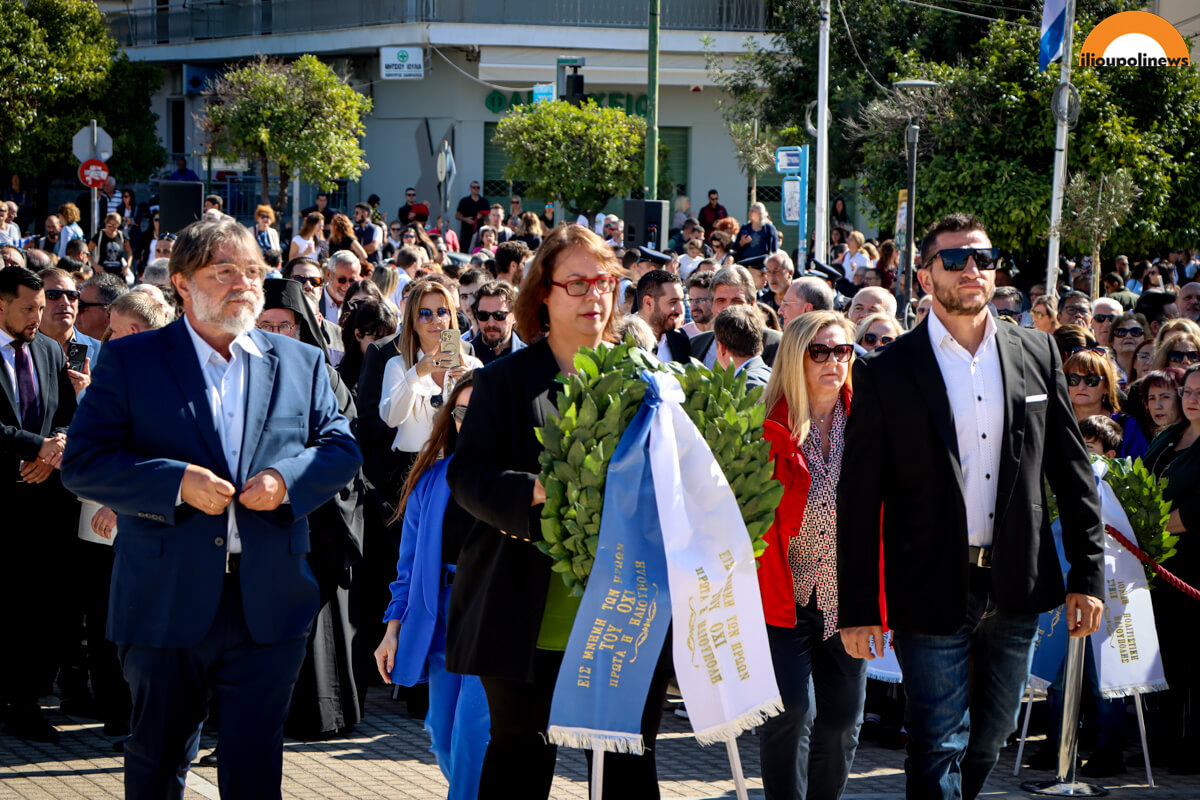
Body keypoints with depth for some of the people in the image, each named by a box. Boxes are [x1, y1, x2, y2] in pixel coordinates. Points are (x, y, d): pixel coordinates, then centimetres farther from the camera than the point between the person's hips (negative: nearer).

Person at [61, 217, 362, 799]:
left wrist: (287, 478, -12)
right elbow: (81, 465, -6)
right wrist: (176, 482, -18)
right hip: (167, 604, -2)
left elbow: (342, 450, 9)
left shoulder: (301, 364, 10)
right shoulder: (129, 361, 1)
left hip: (269, 607, 2)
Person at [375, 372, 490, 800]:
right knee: (444, 736, 8)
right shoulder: (432, 478, 11)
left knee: (472, 726, -15)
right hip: (443, 616, 5)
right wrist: (394, 628, 10)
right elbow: (410, 561, 15)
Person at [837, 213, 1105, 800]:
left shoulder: (1037, 356, 7)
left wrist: (1087, 574, 4)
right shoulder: (886, 373, -4)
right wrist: (857, 608, -7)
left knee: (988, 738, 14)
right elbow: (858, 501, -3)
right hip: (933, 592, -4)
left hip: (1015, 589, 4)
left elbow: (1072, 471, 10)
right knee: (939, 749, -4)